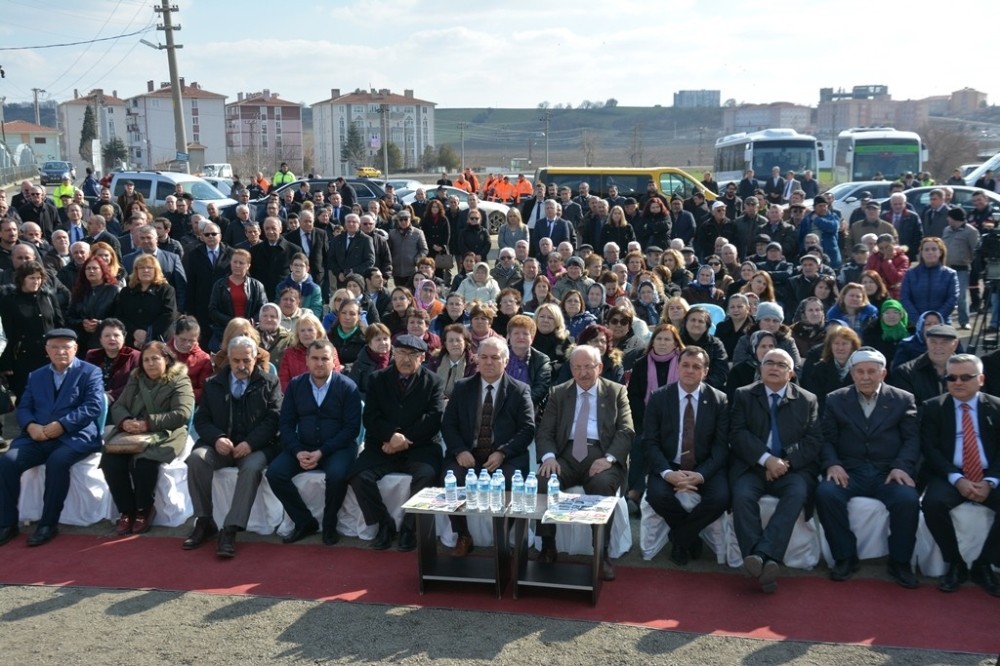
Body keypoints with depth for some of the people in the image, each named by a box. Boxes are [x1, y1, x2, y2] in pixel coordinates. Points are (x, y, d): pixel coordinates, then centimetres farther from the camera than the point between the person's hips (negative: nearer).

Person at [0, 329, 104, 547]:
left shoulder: (90, 372, 6)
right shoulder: (36, 376, 22)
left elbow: (93, 407, -7)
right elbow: (23, 407, 14)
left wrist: (61, 425, -18)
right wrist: (30, 426, -10)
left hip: (74, 436, -5)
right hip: (38, 437, 5)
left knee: (57, 461, -35)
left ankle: (48, 524, -21)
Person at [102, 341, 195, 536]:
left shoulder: (179, 381, 1)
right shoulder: (135, 378, 20)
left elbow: (182, 414, -12)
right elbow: (118, 406, 14)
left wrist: (148, 423, -19)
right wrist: (125, 421, -11)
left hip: (163, 435, -5)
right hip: (130, 433, 5)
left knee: (144, 461, -34)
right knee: (110, 460, -24)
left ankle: (144, 510, -10)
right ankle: (126, 511, -9)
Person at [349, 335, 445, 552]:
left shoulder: (434, 382, 6)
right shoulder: (377, 379, 11)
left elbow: (433, 420, -5)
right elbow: (370, 418, 1)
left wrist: (405, 439, -15)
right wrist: (392, 435, -18)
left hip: (421, 447, -2)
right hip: (383, 446, 2)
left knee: (425, 476, -33)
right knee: (359, 476, -24)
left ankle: (409, 527, -10)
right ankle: (384, 524, -4)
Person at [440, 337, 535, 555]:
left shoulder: (520, 390, 6)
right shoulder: (462, 387, 12)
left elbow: (527, 429, -2)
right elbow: (448, 424, 8)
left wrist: (502, 453, -16)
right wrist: (460, 451, -11)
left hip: (505, 458, -2)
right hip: (467, 455, 2)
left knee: (510, 484, -31)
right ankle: (463, 537, -5)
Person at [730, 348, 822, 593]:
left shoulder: (808, 400, 13)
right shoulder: (744, 395, 11)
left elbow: (814, 440, 3)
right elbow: (738, 434, -1)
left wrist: (786, 461, -13)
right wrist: (766, 459, -16)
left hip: (792, 468, 0)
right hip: (752, 466, 0)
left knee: (797, 492, -32)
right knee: (742, 495, -31)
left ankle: (762, 554, -40)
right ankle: (762, 563, -33)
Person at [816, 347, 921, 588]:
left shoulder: (903, 400, 12)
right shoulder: (835, 400, 13)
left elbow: (912, 438, 4)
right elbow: (827, 439, 7)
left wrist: (901, 466, -14)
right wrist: (831, 464, -13)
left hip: (888, 473, 0)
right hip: (848, 471, 1)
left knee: (908, 498, -32)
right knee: (825, 493, -30)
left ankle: (899, 562, -8)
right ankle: (845, 557, -12)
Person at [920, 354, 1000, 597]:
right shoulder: (933, 407, 6)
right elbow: (929, 449, -2)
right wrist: (957, 479, -16)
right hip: (950, 477, -1)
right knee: (933, 502, -33)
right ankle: (955, 563, -9)